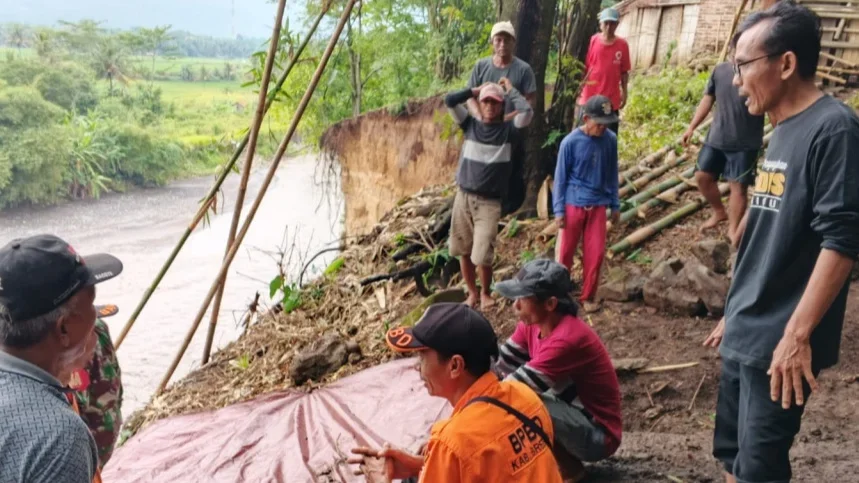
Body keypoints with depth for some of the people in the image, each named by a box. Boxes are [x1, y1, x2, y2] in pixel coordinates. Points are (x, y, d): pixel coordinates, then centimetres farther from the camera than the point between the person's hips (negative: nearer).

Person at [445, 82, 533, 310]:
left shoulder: (508, 129, 0)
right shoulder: (470, 124, 7)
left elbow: (527, 112, -17)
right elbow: (450, 101, -2)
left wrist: (510, 90, -2)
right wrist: (475, 90, 7)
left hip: (490, 202, -3)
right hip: (463, 197, 3)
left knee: (482, 255, -7)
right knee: (463, 251, 9)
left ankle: (485, 293, 20)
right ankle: (472, 292, 29)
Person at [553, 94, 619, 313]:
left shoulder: (610, 140, -2)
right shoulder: (570, 142, -12)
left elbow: (612, 174, 8)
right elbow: (560, 177, -6)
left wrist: (615, 205, 11)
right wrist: (559, 210, -7)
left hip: (598, 205, 3)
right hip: (573, 204, -3)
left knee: (596, 253, 4)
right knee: (567, 252, 8)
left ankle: (588, 297, 19)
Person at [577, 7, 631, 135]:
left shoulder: (622, 45, 1)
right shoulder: (592, 41, -3)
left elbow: (624, 71, 6)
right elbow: (582, 66, 1)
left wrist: (624, 92, 5)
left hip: (611, 98, 1)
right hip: (589, 96, -1)